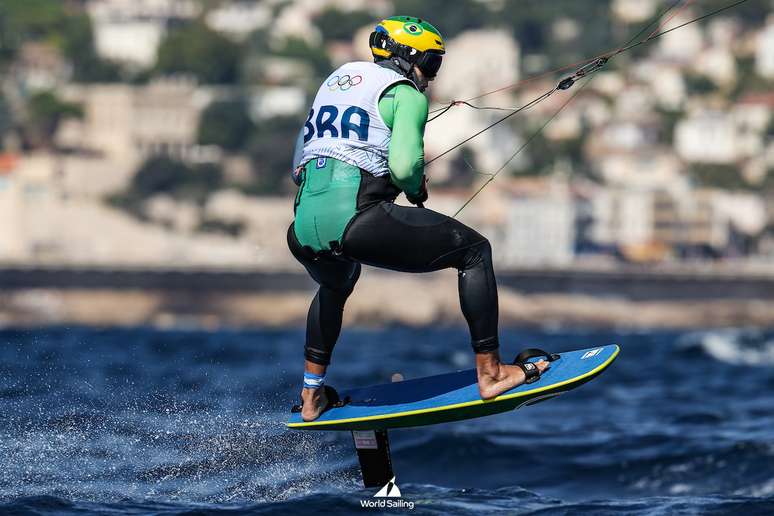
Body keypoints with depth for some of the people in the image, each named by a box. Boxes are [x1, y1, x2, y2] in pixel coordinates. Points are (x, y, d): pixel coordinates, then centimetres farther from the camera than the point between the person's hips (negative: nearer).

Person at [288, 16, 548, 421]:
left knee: (334, 288, 42)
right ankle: (490, 372, 4)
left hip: (304, 230, 7)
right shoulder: (407, 94, 3)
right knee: (474, 250, 8)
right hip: (356, 218, -7)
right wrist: (417, 189, 9)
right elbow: (404, 167, -13)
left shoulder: (338, 78, 25)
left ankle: (312, 395, 42)